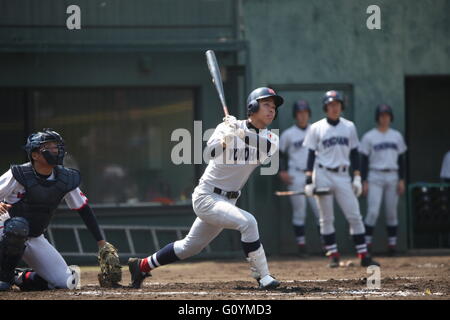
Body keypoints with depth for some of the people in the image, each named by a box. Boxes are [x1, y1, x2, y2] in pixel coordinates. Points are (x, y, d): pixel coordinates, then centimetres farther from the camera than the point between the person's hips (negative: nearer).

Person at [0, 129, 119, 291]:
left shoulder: (66, 179, -4)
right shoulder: (19, 175, -18)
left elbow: (84, 209, 4)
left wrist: (101, 242, 2)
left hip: (35, 239, 4)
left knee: (68, 282, -8)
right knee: (18, 224, -42)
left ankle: (21, 277, 14)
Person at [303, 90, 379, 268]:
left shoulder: (349, 127, 9)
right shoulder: (316, 128, 1)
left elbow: (354, 153, 12)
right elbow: (311, 155, 0)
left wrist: (357, 178, 4)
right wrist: (309, 181, -9)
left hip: (343, 176, 2)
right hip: (323, 175, -2)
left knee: (355, 216, -4)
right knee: (326, 218, 1)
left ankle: (363, 256, -2)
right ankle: (333, 256, 7)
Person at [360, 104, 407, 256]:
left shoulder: (397, 136, 10)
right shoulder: (369, 137, 0)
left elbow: (401, 159, 12)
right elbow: (364, 161, 0)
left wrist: (401, 180, 5)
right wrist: (364, 182, -6)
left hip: (392, 177, 3)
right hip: (375, 177, -3)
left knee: (392, 212, 4)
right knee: (373, 211, -12)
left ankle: (392, 243, 10)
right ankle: (367, 242, -6)